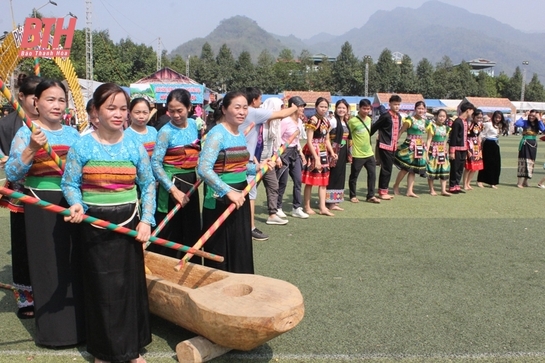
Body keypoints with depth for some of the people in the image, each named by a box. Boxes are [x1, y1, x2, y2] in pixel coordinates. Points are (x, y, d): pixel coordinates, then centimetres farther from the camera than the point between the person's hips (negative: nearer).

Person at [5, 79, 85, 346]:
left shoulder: (73, 133, 9)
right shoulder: (26, 133, -4)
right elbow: (11, 175, -12)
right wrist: (32, 149, -24)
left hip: (74, 205, 4)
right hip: (42, 207, -4)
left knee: (76, 264, 10)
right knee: (49, 265, 4)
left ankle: (79, 321, 25)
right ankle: (53, 327, 18)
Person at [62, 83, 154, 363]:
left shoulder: (135, 146, 1)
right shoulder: (82, 146, -4)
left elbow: (148, 185, 5)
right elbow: (69, 183, 2)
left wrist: (146, 220, -4)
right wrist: (76, 204, -18)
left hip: (129, 225, 2)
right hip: (95, 226, -1)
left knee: (131, 285, 8)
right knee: (101, 288, 6)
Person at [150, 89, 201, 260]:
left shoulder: (194, 124, 4)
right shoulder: (166, 132, -14)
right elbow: (155, 164, -20)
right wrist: (173, 190, -26)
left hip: (191, 182, 6)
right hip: (172, 183, -6)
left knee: (192, 231, 13)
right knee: (168, 233, -1)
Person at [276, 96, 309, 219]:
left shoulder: (299, 121, 8)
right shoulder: (285, 121, -17)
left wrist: (300, 151, 12)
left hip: (295, 153, 8)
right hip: (284, 152, -8)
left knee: (298, 180, 4)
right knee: (283, 182, 0)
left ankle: (297, 208, 10)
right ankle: (277, 208, 15)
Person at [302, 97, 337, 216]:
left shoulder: (326, 121, 9)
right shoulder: (312, 121, -15)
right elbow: (309, 142, -18)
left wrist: (332, 152, 3)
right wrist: (316, 158, -20)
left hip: (323, 153, 8)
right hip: (313, 153, -8)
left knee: (323, 180, 9)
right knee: (310, 181, 0)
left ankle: (322, 207, 15)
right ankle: (307, 207, 11)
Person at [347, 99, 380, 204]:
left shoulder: (369, 119, 7)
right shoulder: (353, 121, -15)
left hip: (369, 153, 6)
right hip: (357, 154, -6)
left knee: (372, 174, 5)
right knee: (354, 176, 6)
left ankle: (371, 196, 14)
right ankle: (353, 196, 20)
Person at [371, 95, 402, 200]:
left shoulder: (399, 117, 11)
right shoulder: (385, 116, -13)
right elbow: (374, 127, -8)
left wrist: (395, 143, 17)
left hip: (392, 147, 8)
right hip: (384, 146, -8)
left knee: (388, 170, 12)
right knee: (386, 169, -5)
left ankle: (383, 191, 20)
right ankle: (382, 192, 4)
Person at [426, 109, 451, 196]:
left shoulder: (446, 128, 10)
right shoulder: (432, 126, -7)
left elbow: (445, 141, 15)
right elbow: (429, 140, -9)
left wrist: (444, 151, 12)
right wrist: (427, 151, -15)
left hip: (442, 151, 6)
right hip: (433, 150, -6)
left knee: (444, 170, 2)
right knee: (431, 169, -1)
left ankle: (443, 190, 5)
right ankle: (432, 190, 10)